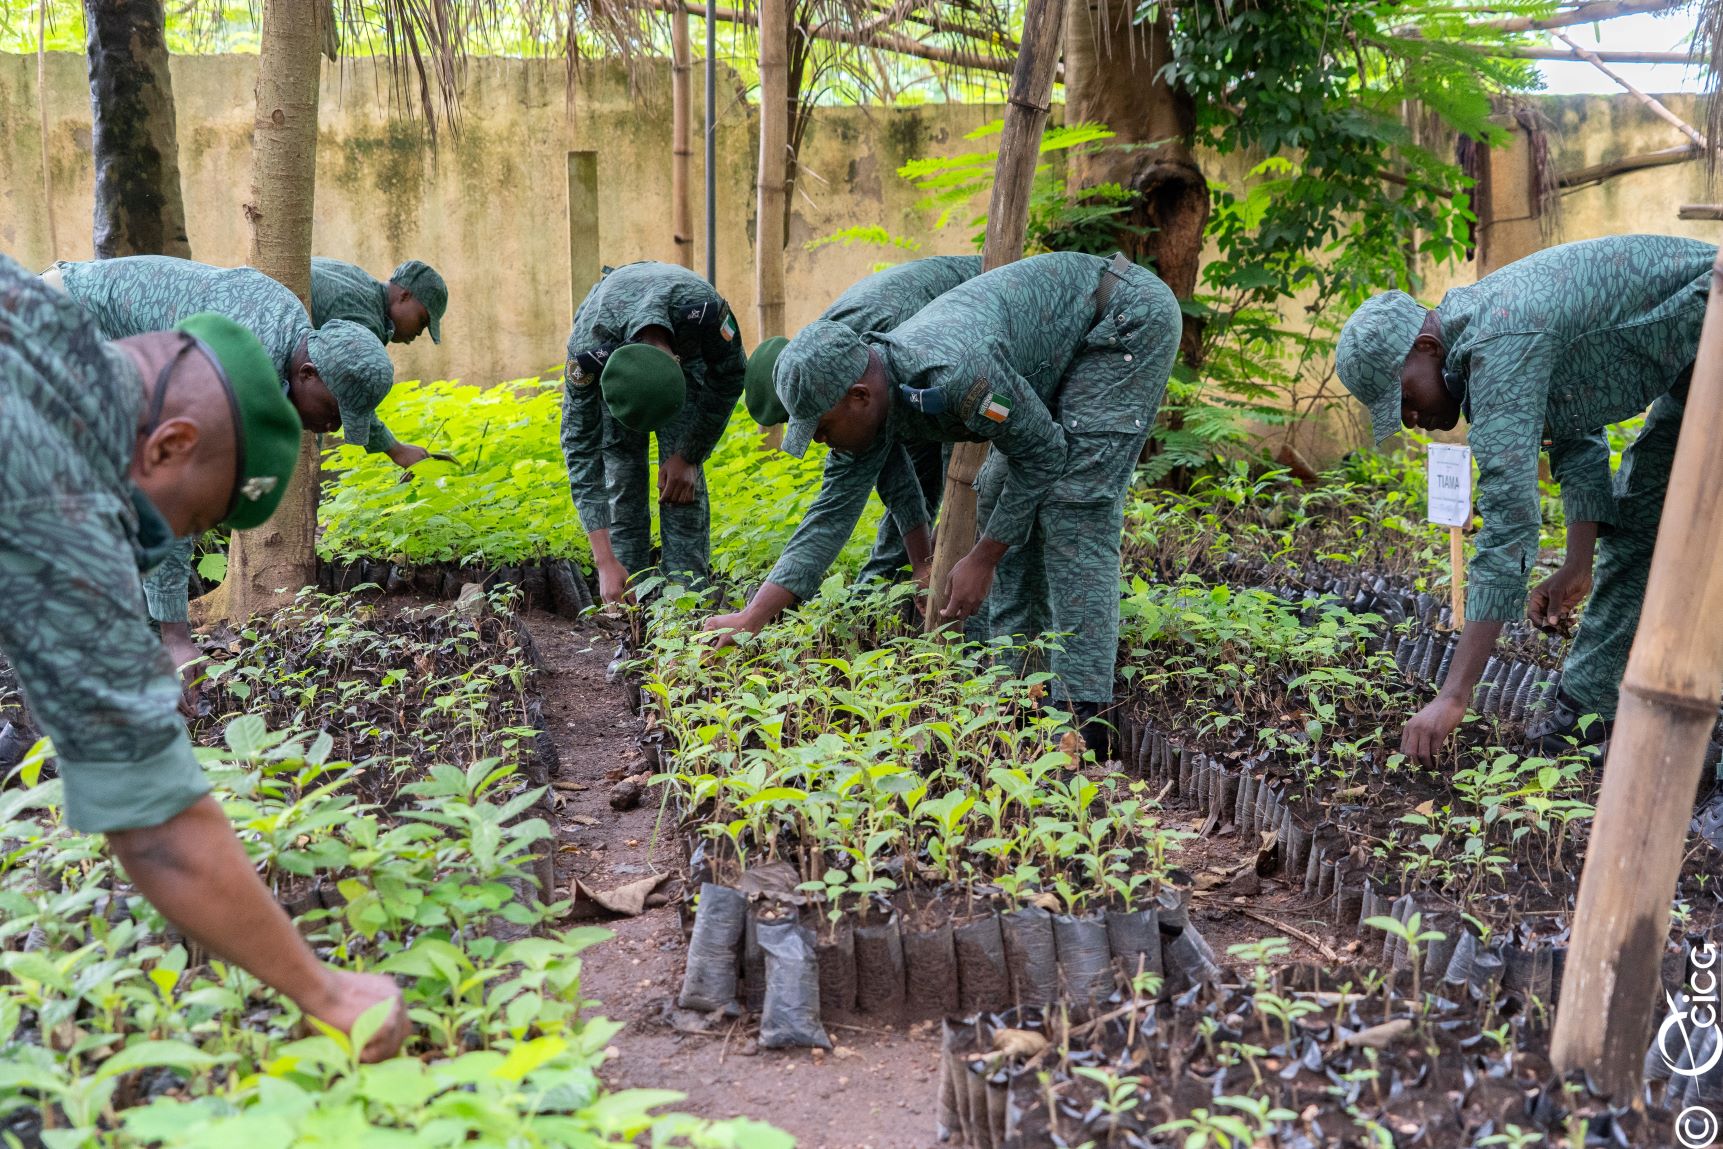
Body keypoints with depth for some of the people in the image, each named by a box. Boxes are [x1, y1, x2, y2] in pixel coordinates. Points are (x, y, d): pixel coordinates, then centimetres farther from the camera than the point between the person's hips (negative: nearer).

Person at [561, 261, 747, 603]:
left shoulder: (704, 310, -44)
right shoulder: (588, 353, -42)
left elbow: (730, 377, -21)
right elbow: (580, 447, -34)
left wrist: (688, 456, -19)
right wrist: (606, 563, -38)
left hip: (687, 345, 0)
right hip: (614, 348, 0)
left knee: (683, 475, -13)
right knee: (622, 470, -12)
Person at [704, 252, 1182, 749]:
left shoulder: (955, 373, -36)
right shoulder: (869, 405, -10)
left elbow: (1042, 456, -22)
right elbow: (832, 514, -4)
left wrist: (982, 559, -14)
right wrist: (753, 615, -7)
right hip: (1066, 349, 9)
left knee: (1073, 511, -18)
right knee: (1005, 507, 6)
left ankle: (1081, 720, -18)